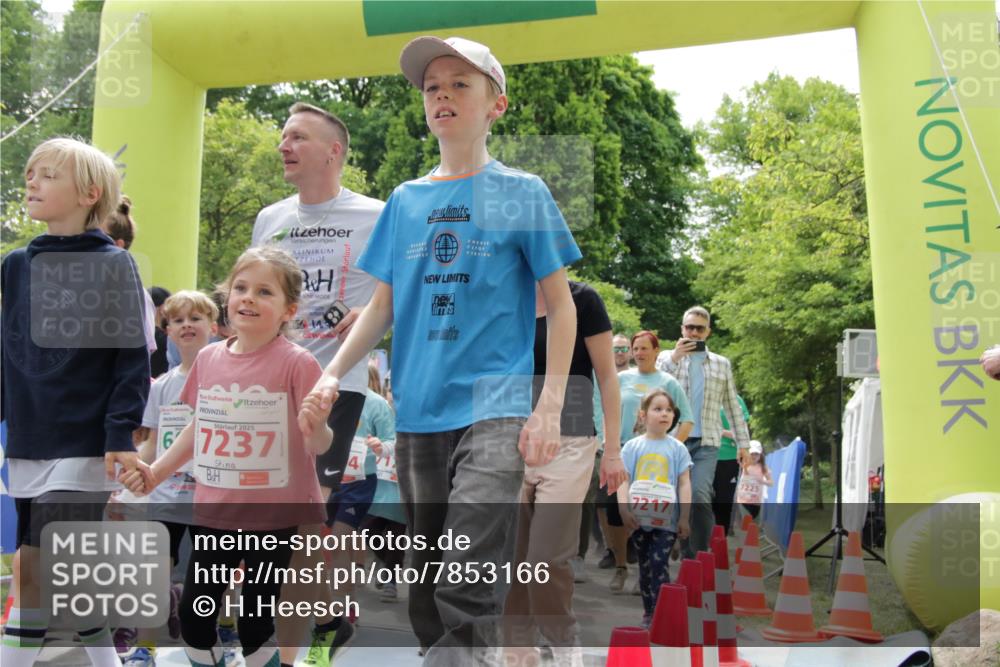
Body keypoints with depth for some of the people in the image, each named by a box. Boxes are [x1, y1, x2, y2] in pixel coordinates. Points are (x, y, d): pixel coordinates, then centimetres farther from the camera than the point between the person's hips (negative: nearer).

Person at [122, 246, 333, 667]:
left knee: (255, 620, 6)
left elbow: (318, 446, -15)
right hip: (213, 510, 5)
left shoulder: (296, 363, -14)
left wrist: (316, 426, -36)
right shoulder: (209, 358, 2)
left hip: (274, 515, -5)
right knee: (193, 612, 16)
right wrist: (156, 472, 17)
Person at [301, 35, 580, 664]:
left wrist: (550, 408, -8)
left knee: (468, 591, -13)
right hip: (417, 412, 5)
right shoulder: (405, 201, 12)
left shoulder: (522, 193, 1)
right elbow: (383, 305, 14)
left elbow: (561, 306, 1)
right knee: (427, 591, 14)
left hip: (494, 411, -4)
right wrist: (332, 375, 1)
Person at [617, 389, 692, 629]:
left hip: (667, 520, -2)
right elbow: (623, 480, 0)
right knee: (644, 566, 12)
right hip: (639, 519, 2)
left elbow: (684, 484, 1)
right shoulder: (632, 447, 2)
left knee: (658, 564, -11)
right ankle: (648, 613, 24)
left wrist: (684, 518, -4)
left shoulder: (677, 448, 1)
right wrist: (624, 511, -9)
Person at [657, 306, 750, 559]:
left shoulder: (722, 364, 15)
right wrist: (673, 358, -11)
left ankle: (701, 554, -9)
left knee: (700, 496, -19)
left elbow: (733, 406, 16)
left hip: (707, 442, 0)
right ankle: (688, 555, 14)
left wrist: (743, 442, 11)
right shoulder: (668, 357, 11)